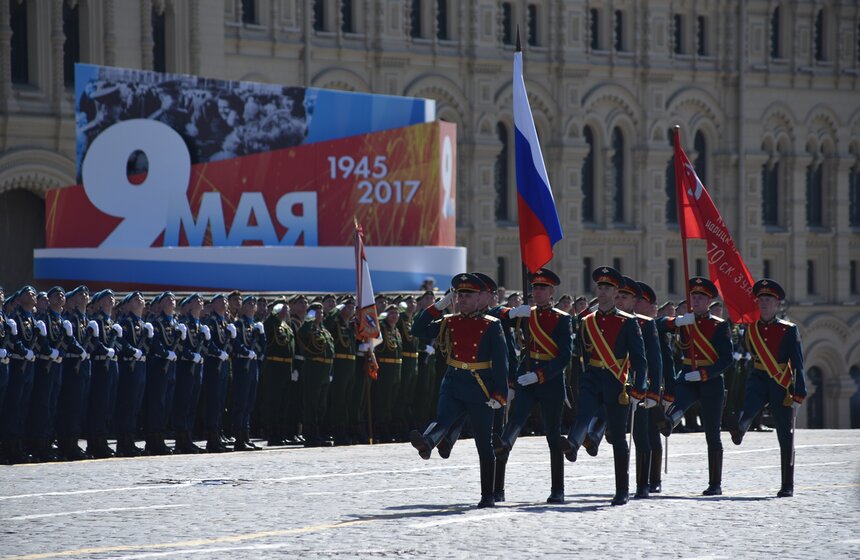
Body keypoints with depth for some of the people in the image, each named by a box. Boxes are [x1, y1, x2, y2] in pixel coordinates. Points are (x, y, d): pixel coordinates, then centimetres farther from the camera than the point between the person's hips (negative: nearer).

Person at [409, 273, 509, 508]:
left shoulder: (491, 326, -2)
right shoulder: (449, 322, 9)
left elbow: (500, 362, -6)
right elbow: (418, 330, 1)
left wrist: (500, 394, -13)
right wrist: (438, 306, -4)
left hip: (480, 390, -2)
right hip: (453, 385, 2)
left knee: (484, 445, 5)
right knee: (442, 419, -29)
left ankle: (488, 496, 12)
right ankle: (425, 443, -60)